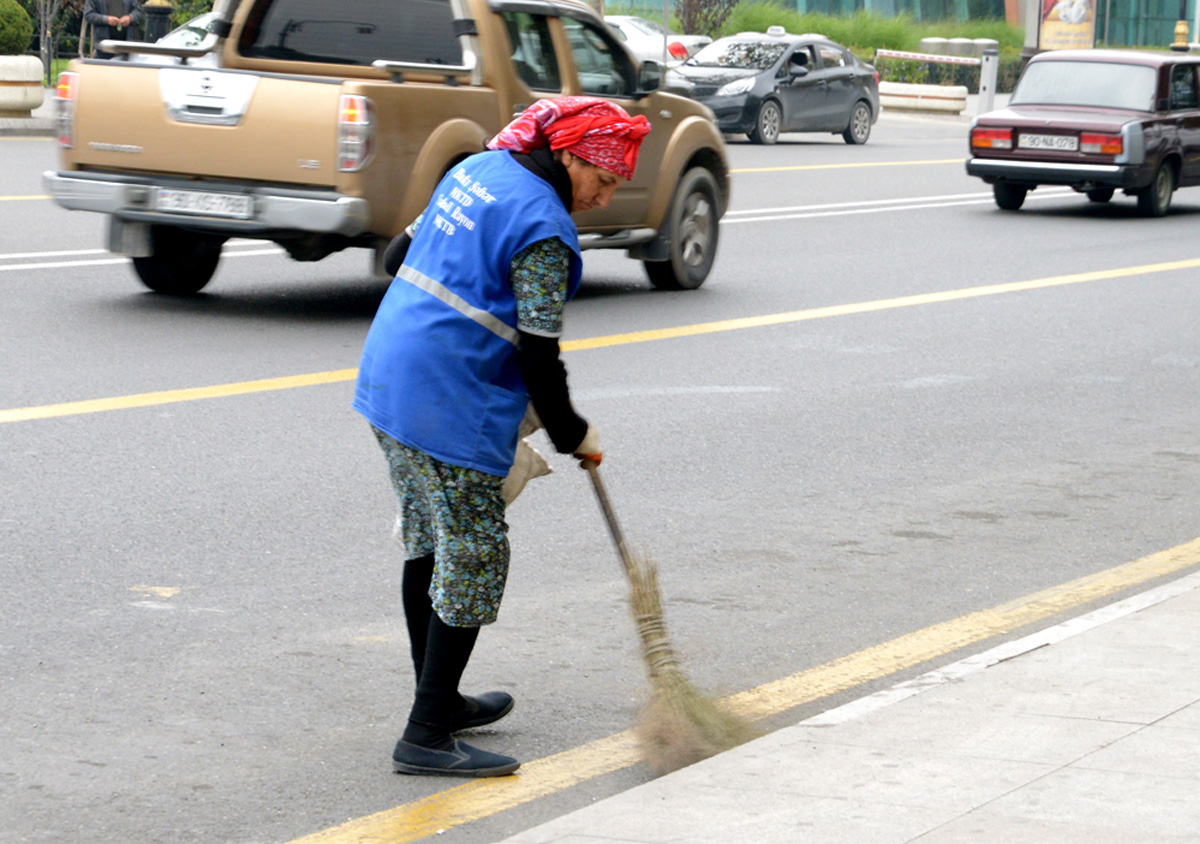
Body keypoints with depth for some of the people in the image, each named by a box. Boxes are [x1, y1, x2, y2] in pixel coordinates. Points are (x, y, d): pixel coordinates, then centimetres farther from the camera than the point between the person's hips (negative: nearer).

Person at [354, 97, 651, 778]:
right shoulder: (544, 229, -16)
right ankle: (428, 736, -1)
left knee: (430, 543, 19)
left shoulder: (476, 170, 11)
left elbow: (400, 256, 21)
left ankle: (439, 701, 32)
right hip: (452, 407, -10)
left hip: (389, 381, 10)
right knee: (472, 559, -3)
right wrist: (572, 435, -1)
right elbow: (540, 357, -15)